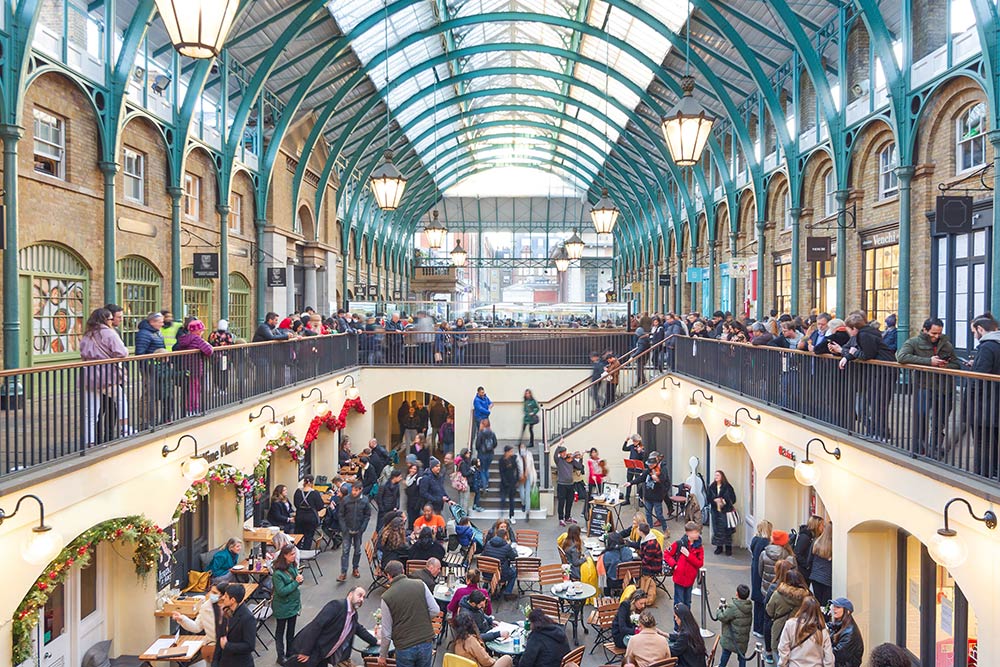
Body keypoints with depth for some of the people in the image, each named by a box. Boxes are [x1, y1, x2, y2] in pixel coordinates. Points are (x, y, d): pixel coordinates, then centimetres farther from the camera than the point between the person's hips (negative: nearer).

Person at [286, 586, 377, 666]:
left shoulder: (354, 615, 8)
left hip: (323, 656, 8)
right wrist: (305, 651, -25)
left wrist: (375, 641, 24)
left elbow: (359, 629, 28)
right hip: (310, 652, -8)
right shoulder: (336, 605, -19)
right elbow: (316, 626, -24)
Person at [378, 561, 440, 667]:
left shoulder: (386, 597, -8)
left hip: (405, 647, -2)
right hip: (426, 642, 2)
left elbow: (386, 632, -4)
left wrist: (382, 655, 9)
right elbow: (435, 610, -3)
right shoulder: (420, 585, -5)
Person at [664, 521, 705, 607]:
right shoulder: (679, 544, -11)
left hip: (690, 579, 3)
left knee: (687, 602, 17)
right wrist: (674, 565, -14)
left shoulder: (699, 548, -2)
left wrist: (688, 555, -18)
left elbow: (700, 564, -8)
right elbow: (666, 555, -2)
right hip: (679, 578, -3)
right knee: (679, 602, 4)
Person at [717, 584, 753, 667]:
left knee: (726, 652, 16)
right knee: (741, 654, 17)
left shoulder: (733, 608, -28)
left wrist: (721, 609, 0)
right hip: (744, 638, 5)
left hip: (731, 638, -5)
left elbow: (722, 617, -22)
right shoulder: (749, 606, -6)